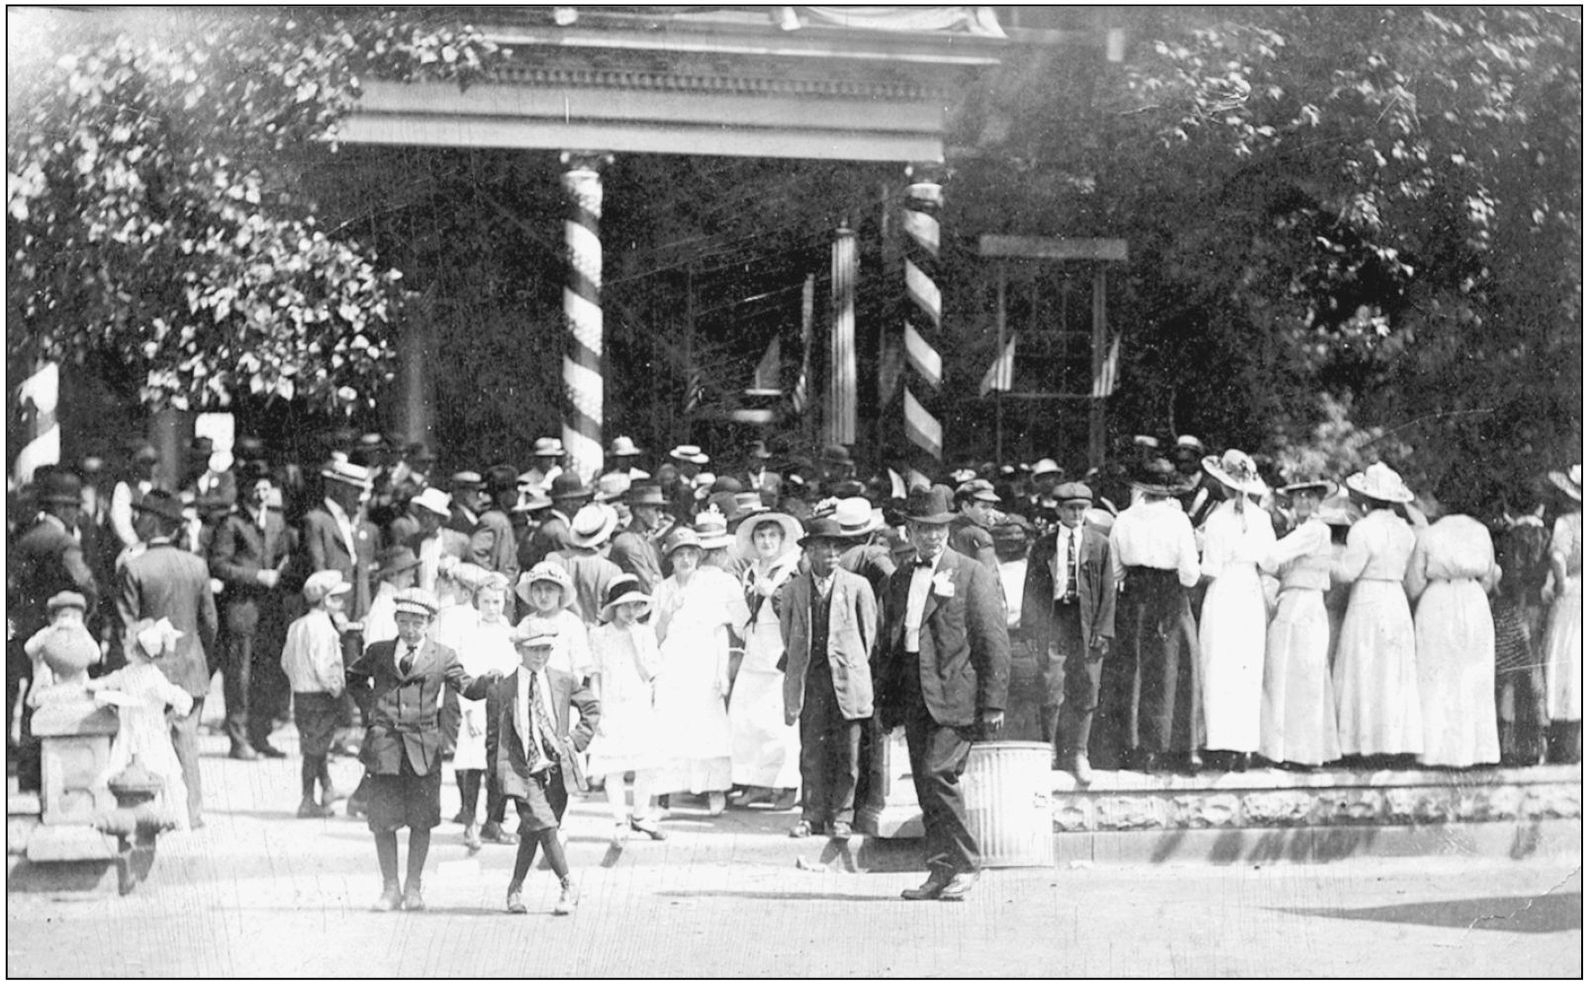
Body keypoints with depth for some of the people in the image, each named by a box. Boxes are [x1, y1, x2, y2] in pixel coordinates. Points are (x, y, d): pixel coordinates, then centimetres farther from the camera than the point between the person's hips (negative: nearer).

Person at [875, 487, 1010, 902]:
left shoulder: (972, 575, 0)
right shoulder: (898, 581, 17)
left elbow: (994, 642, -3)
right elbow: (887, 645, 21)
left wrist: (993, 703, -8)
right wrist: (885, 703, 14)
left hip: (954, 696, -6)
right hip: (914, 699, 6)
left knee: (937, 773, -16)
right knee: (926, 784, 4)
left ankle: (964, 865, -5)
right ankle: (941, 872, 9)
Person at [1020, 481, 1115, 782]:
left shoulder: (1099, 545, 8)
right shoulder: (1042, 547, 7)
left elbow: (1108, 591, 6)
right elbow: (1032, 592, 6)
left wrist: (1102, 630, -3)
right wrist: (1031, 631, -2)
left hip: (1086, 625, 1)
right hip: (1053, 620, -1)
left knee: (1086, 695, 3)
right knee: (1051, 695, -6)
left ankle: (1079, 754, 13)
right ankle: (1049, 754, 7)